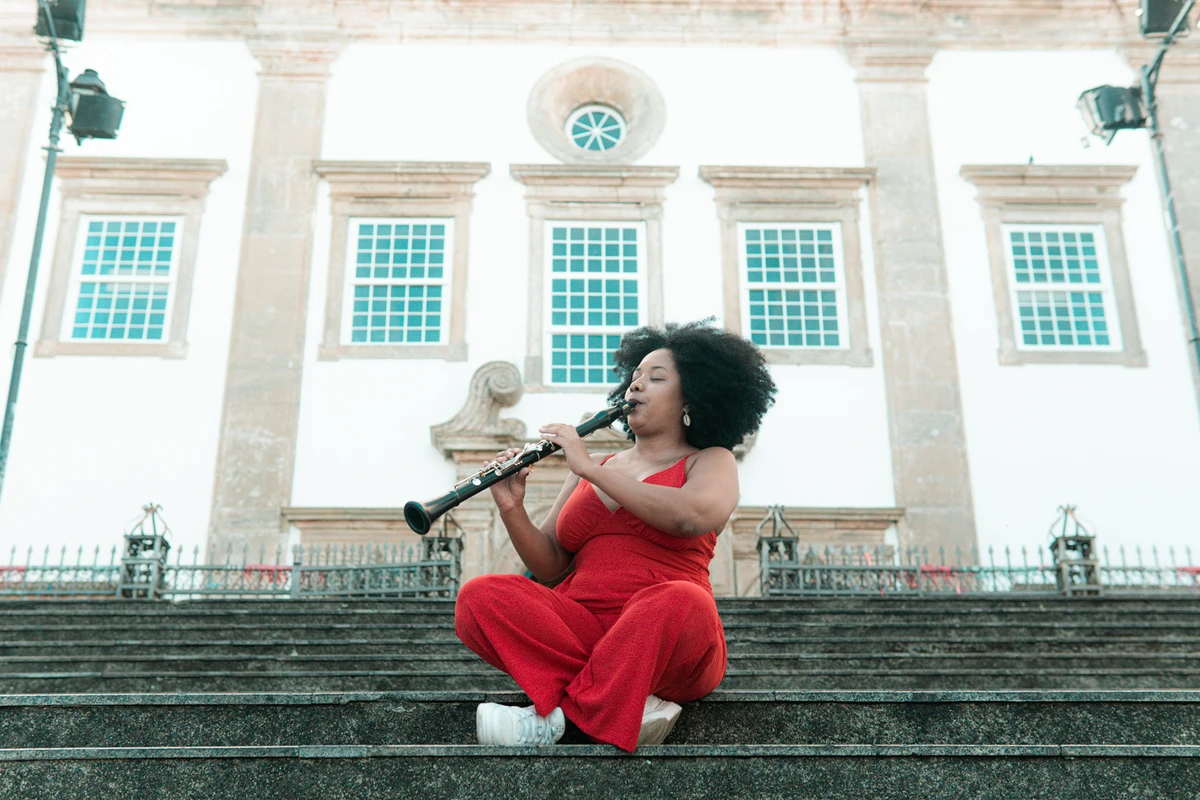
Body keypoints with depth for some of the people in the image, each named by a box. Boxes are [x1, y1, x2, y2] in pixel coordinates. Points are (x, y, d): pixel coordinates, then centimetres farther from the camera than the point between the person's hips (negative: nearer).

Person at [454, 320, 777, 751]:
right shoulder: (590, 471, 23)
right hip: (579, 629, 4)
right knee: (478, 597, -21)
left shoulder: (710, 462, 10)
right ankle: (631, 706, -26)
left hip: (663, 648, -4)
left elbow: (692, 516, -16)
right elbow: (548, 566, 16)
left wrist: (591, 468, -11)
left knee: (679, 601, -38)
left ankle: (559, 716, -25)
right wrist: (512, 509, -3)